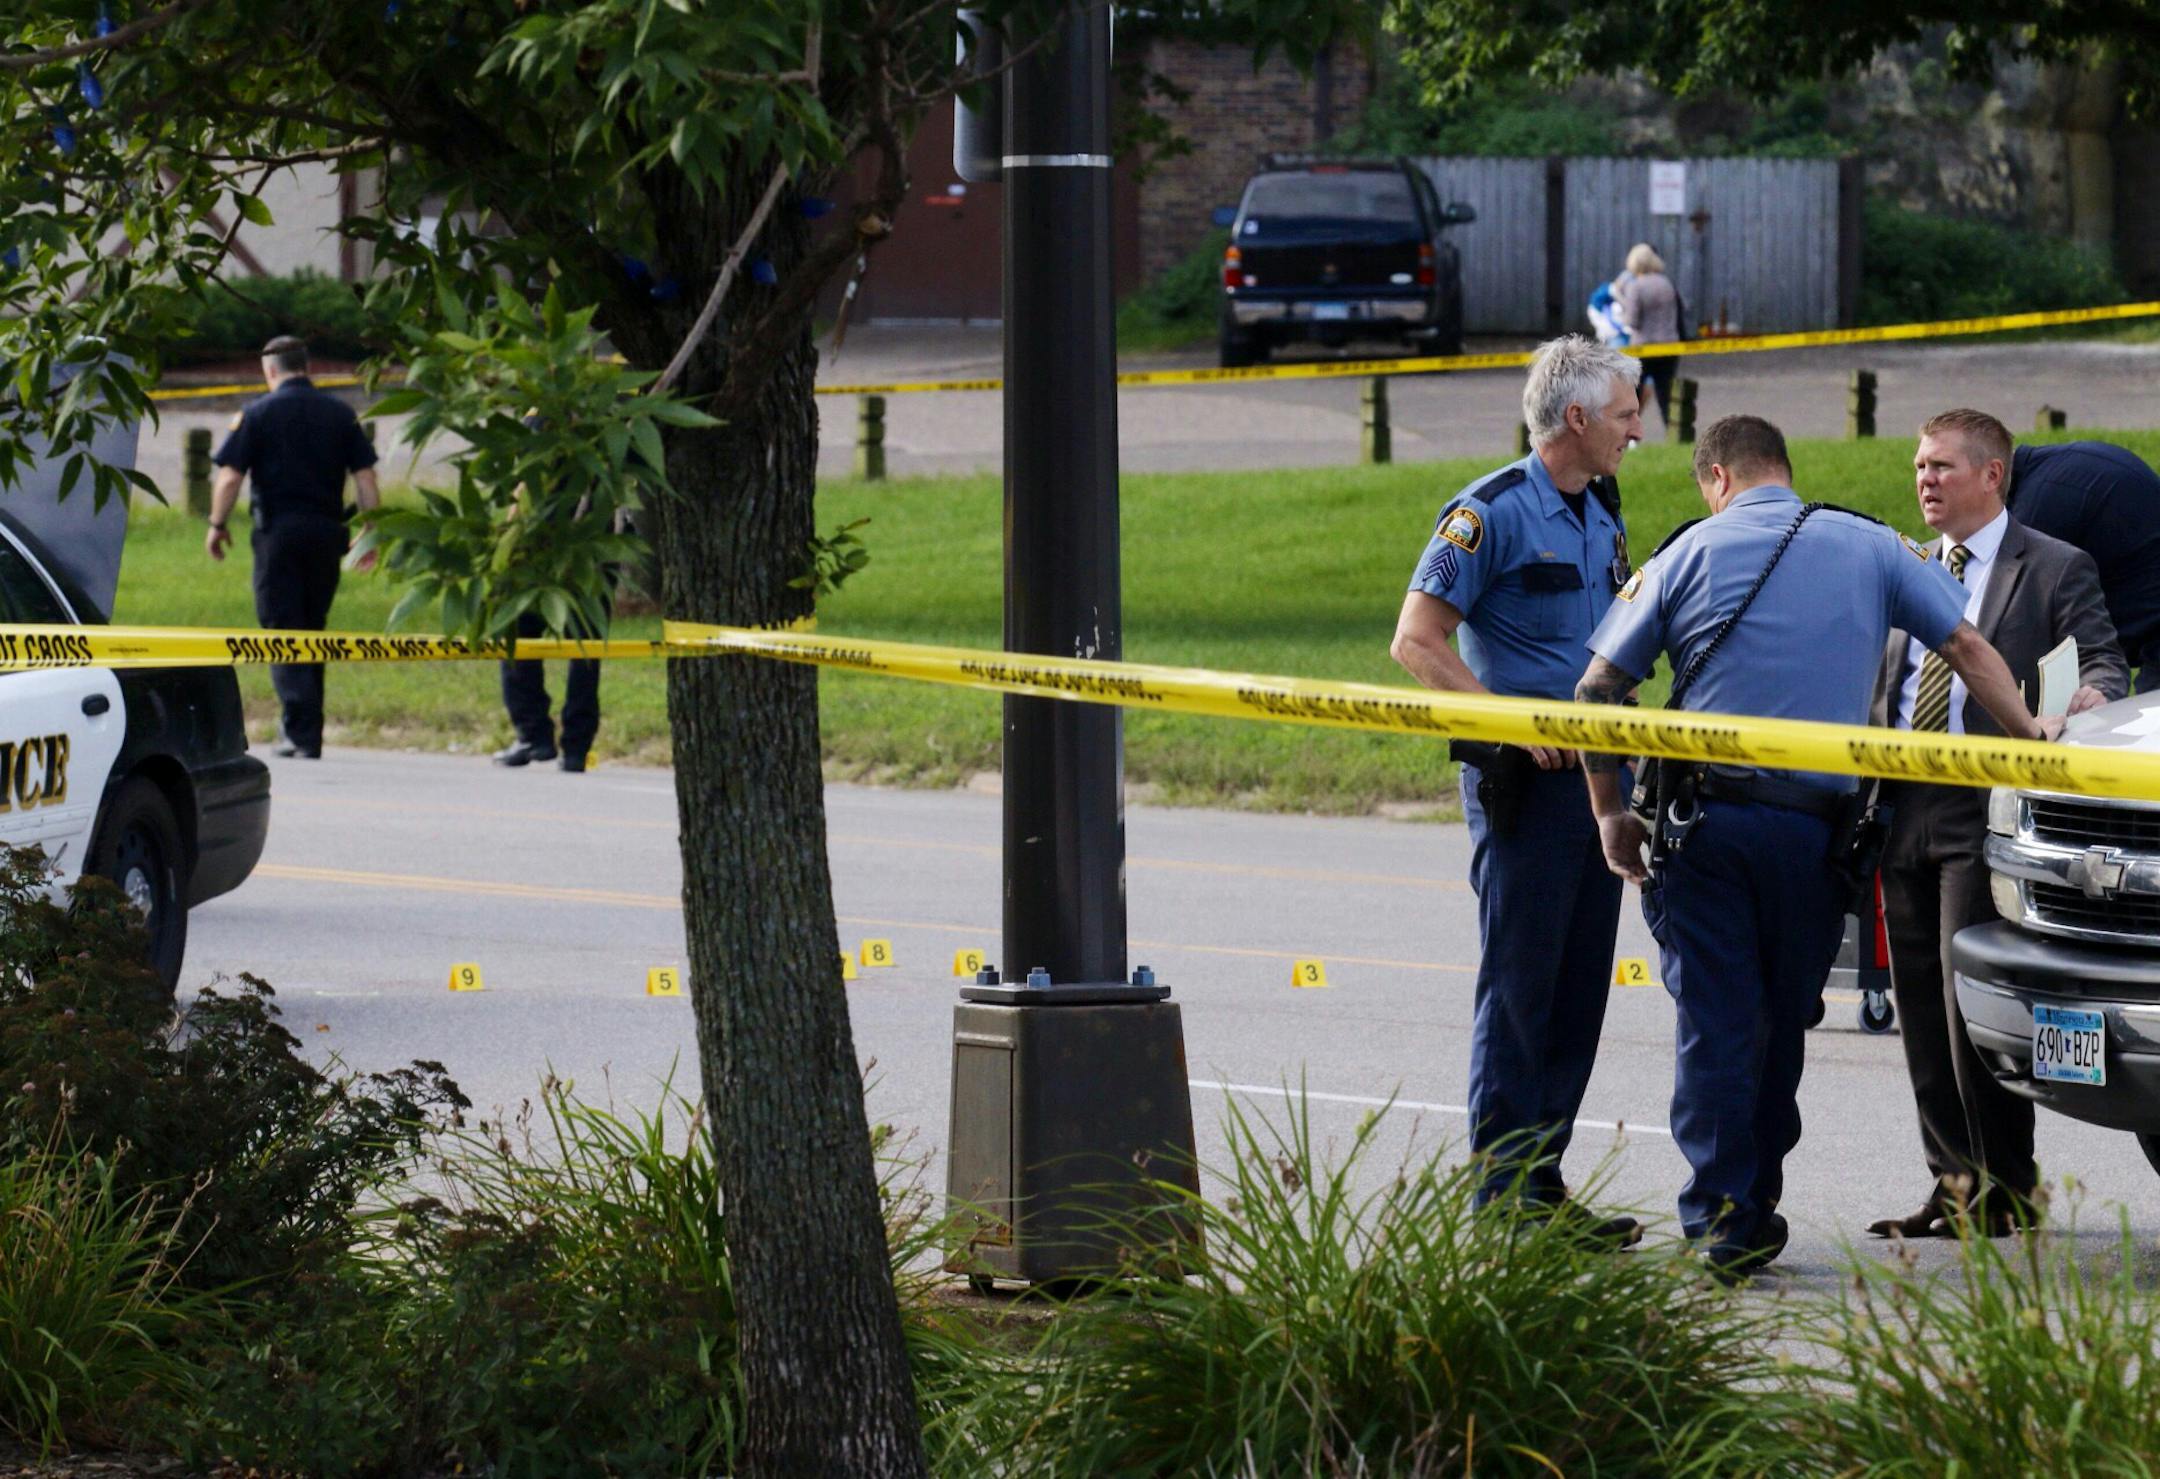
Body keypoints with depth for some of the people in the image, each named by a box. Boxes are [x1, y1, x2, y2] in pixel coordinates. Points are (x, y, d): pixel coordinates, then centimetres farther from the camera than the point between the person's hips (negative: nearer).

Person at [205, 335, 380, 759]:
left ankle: (301, 729, -15)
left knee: (282, 629, -2)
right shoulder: (339, 414, 8)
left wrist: (217, 525, 6)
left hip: (277, 532, -4)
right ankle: (307, 728, 16)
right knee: (312, 629, 14)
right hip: (326, 531, 4)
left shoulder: (258, 414, -2)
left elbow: (230, 475, -6)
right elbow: (365, 477, 5)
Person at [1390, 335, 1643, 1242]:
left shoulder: (1601, 515, 15)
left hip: (1594, 775, 8)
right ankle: (1504, 1197, -2)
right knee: (1518, 987, -5)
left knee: (1578, 989, 9)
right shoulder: (1493, 513, -10)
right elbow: (1417, 641, -13)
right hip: (1522, 783, -8)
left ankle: (1544, 1181, 16)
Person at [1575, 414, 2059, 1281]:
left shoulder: (1690, 552, 4)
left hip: (1705, 814, -1)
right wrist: (2033, 742, 19)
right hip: (1814, 826, 1)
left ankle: (1719, 1218, -6)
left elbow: (1599, 688, 2)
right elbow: (1967, 649, 9)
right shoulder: (1870, 549, 8)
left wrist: (1609, 812, 10)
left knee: (1714, 1021, 0)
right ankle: (1756, 1205, 19)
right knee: (1783, 1021, 13)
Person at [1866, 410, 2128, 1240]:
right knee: (1922, 1009, 7)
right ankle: (1953, 1181, 14)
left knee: (1972, 1005, -10)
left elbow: (2106, 668, -5)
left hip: (1984, 813, -6)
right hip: (1903, 814, 6)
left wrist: (2087, 701, -28)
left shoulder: (2055, 570, 2)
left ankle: (2004, 1188, -2)